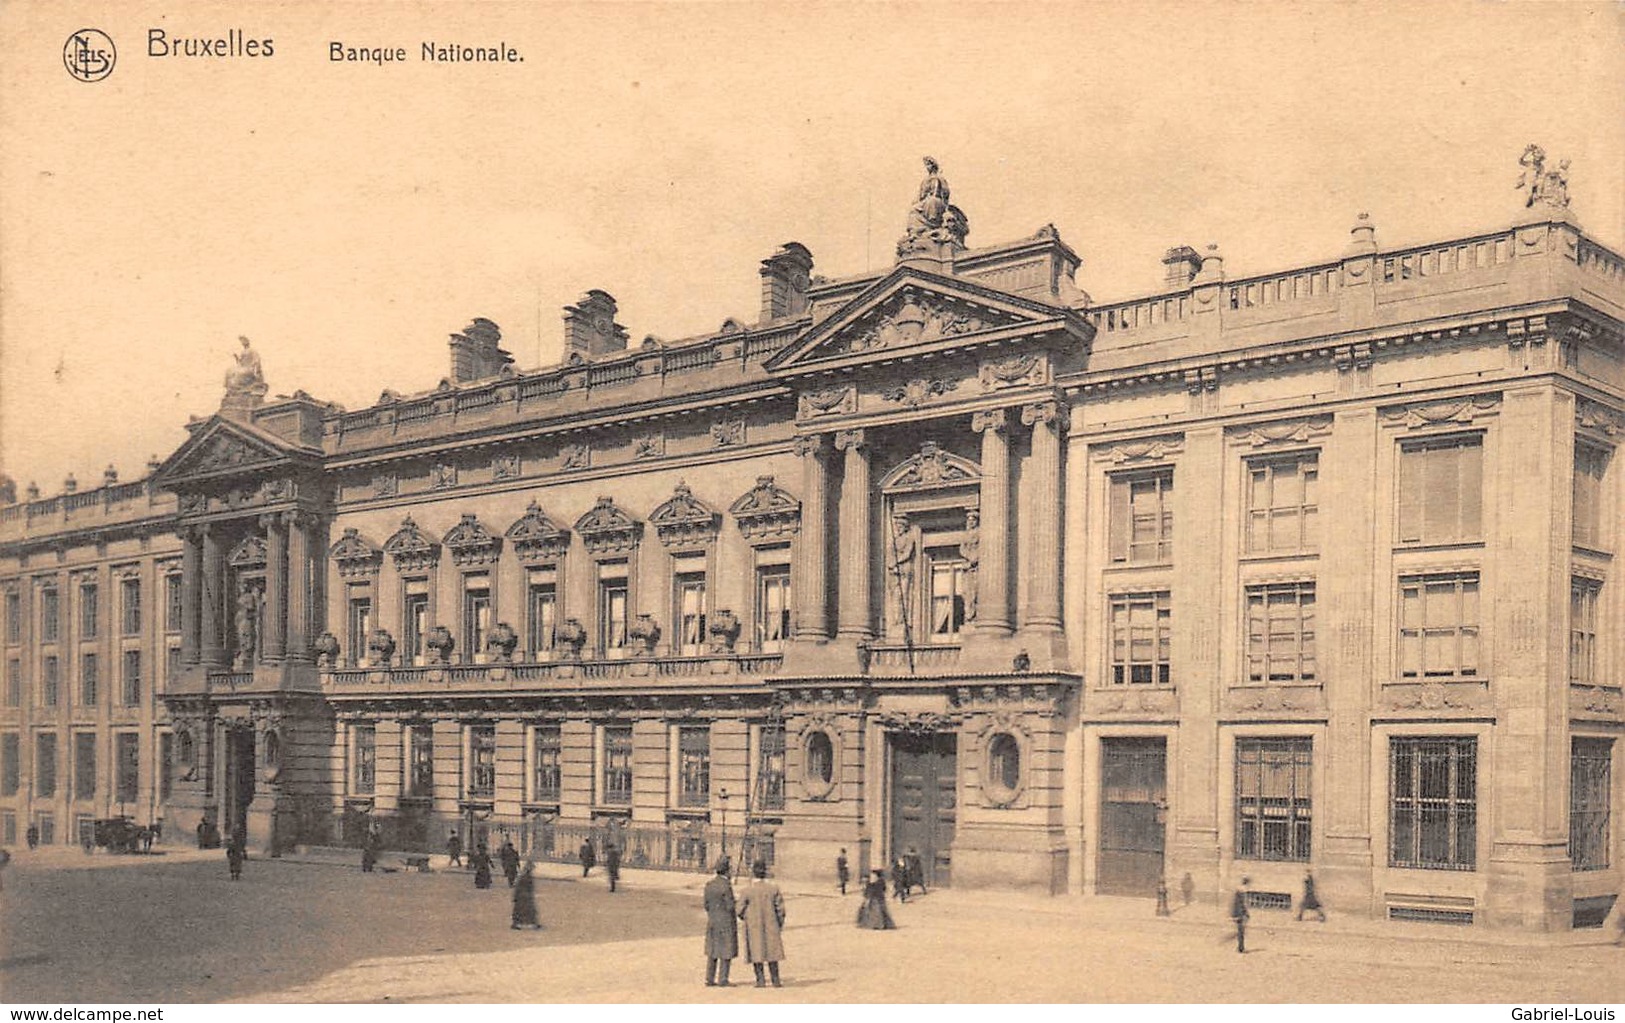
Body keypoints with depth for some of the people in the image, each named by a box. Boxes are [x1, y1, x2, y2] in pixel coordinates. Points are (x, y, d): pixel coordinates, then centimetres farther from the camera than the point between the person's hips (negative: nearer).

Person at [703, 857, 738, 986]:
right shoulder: (726, 885, -17)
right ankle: (723, 980, 0)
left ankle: (710, 979, 13)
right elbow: (730, 906, -17)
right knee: (726, 952, 0)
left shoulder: (709, 884, 5)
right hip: (726, 922, -7)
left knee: (712, 951, 12)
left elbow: (706, 904, 8)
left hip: (712, 922, 7)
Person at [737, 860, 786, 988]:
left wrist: (744, 917, 15)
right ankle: (775, 980, 9)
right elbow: (780, 907, -1)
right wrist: (780, 925, 12)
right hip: (770, 925, 2)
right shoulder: (773, 888, -5)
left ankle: (760, 980, 3)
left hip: (753, 925, -2)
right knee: (772, 950, 10)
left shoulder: (748, 890, -12)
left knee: (757, 952, 6)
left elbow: (740, 910, -8)